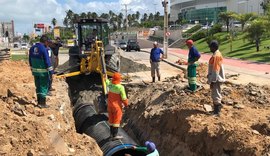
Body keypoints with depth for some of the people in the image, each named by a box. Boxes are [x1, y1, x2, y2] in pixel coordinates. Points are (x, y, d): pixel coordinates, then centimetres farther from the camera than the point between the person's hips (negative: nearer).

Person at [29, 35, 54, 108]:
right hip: (43, 71, -7)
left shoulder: (32, 48, 8)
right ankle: (42, 103, 4)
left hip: (35, 71, 7)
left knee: (38, 86, 16)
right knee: (44, 86, 2)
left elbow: (30, 60, 14)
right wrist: (50, 70, -11)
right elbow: (47, 61, -17)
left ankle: (39, 102, 24)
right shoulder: (43, 49, -17)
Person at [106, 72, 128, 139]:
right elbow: (124, 98, -18)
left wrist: (105, 78, 43)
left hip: (110, 105, 6)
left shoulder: (110, 85, -5)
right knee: (116, 120, 1)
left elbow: (107, 82, 20)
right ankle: (115, 135, 4)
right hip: (117, 106, -6)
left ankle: (112, 133, 26)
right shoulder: (120, 87, -23)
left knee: (111, 119, 15)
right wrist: (126, 104, 2)